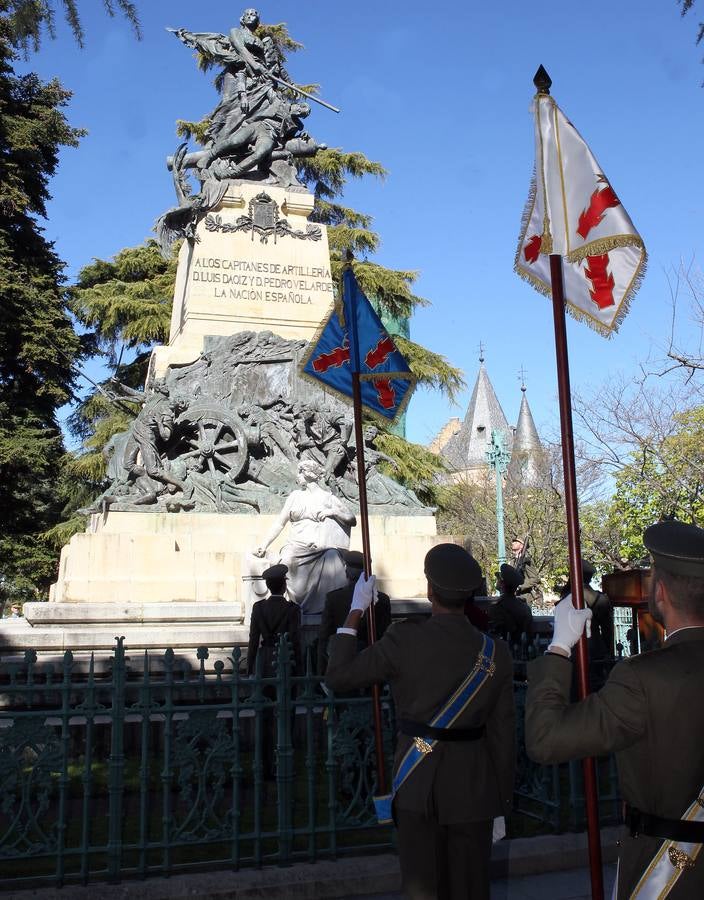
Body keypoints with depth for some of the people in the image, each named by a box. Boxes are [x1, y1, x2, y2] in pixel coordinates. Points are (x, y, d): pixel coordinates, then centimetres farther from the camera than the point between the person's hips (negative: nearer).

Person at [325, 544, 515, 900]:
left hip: (417, 784, -2)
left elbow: (337, 676, -6)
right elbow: (503, 736, 0)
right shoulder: (496, 653, -6)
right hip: (473, 788, 2)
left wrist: (356, 611, 1)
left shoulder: (405, 639, -15)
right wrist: (501, 804, 11)